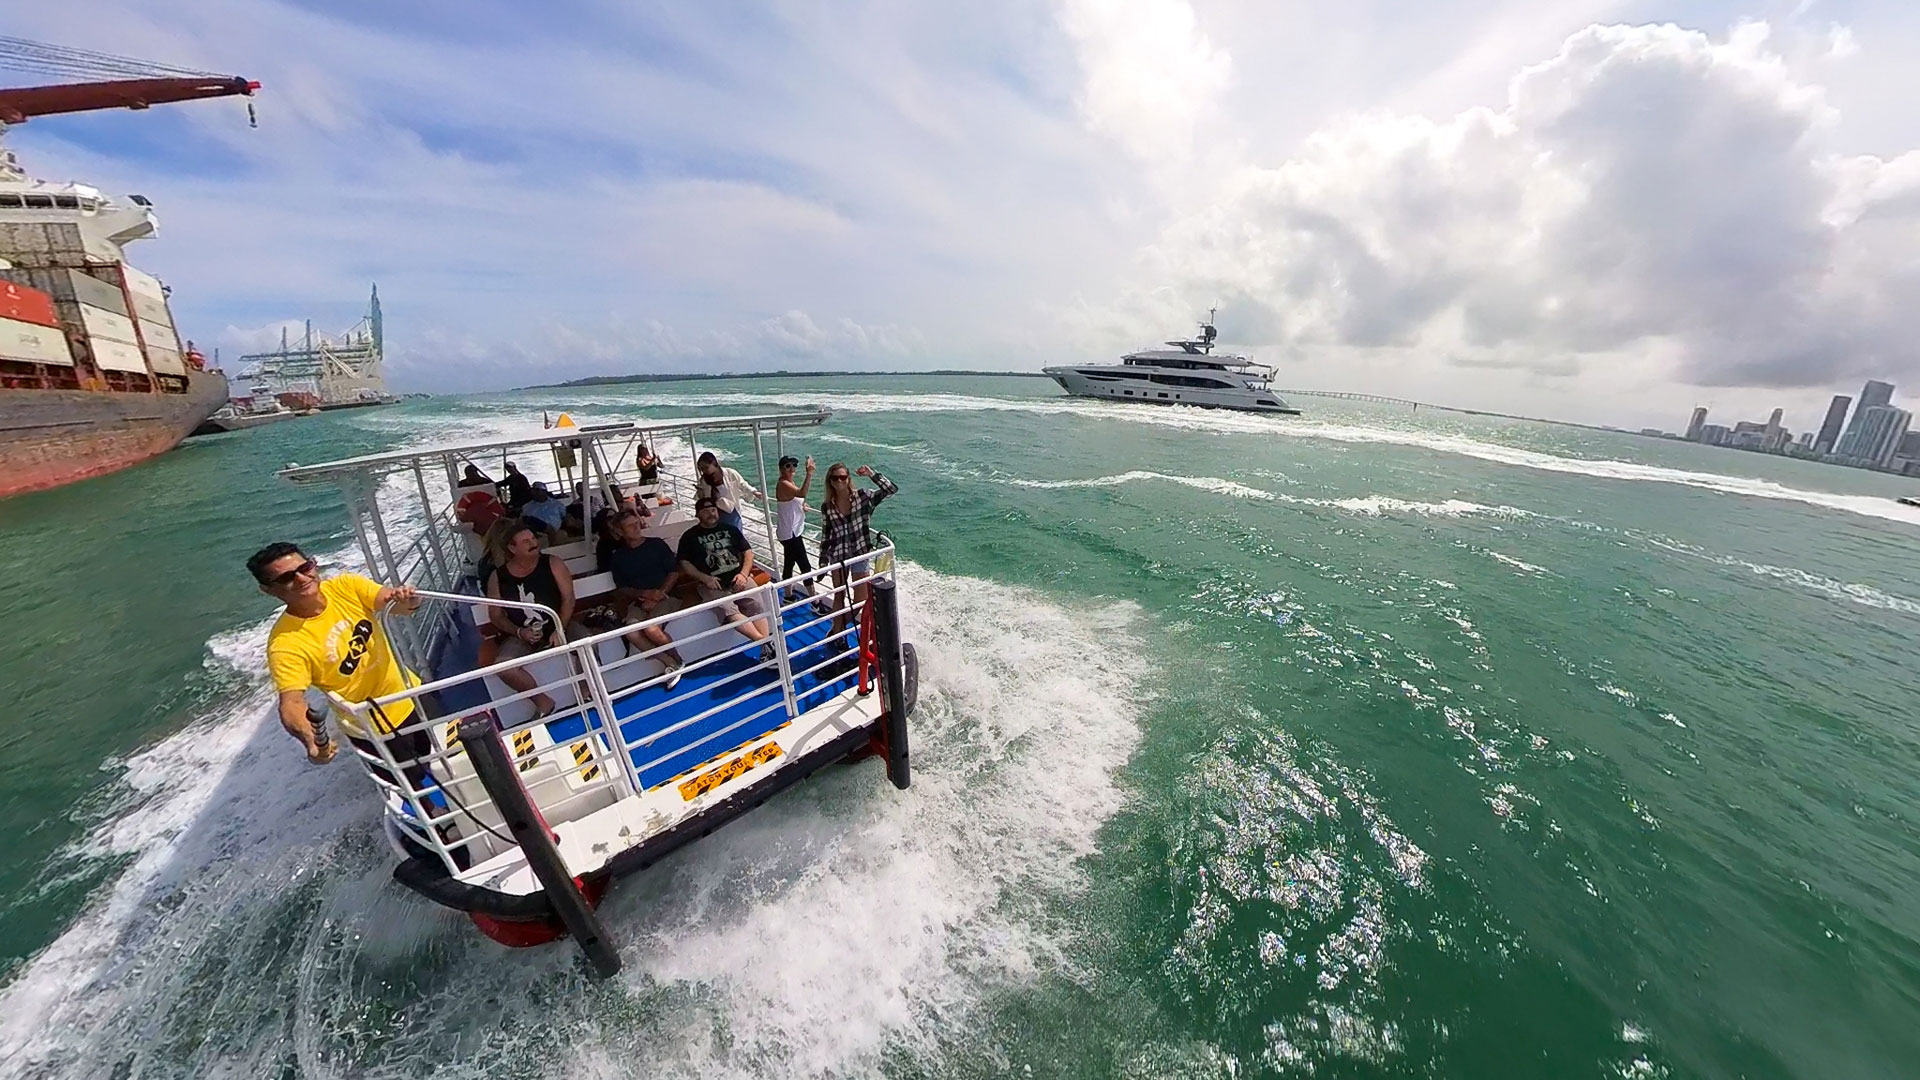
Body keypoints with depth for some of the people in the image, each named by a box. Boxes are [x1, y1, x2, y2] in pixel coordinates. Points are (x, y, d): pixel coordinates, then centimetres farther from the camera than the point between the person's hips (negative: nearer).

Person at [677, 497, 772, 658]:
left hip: (738, 578, 2)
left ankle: (766, 648, -29)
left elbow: (748, 552, 15)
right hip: (713, 584, -2)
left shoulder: (730, 529, 17)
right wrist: (705, 578, -9)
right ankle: (764, 641, -33)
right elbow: (684, 563, 6)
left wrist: (744, 574, -3)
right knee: (728, 610, -31)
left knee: (755, 605, -25)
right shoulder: (690, 536, 12)